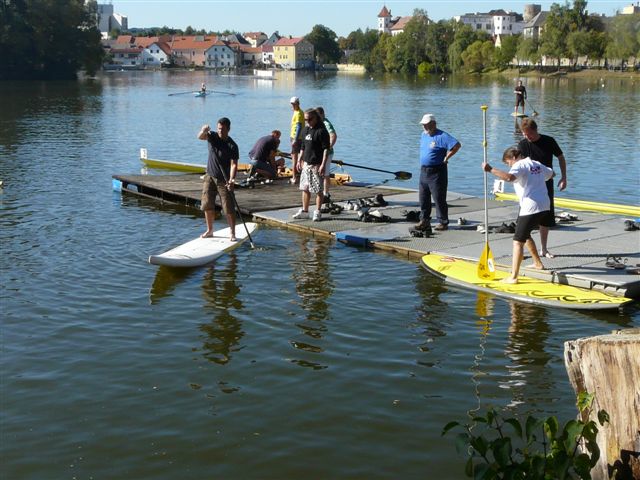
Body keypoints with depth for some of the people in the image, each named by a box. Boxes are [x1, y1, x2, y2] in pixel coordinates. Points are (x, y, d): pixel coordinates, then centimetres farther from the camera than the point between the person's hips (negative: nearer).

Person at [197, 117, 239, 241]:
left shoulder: (232, 146, -12)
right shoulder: (213, 136, -1)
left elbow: (233, 164, -18)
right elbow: (200, 137, -20)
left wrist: (231, 180, -32)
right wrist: (203, 130, -43)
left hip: (224, 180, -4)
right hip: (210, 177, 4)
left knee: (228, 208, -6)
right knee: (207, 205, 7)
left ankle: (232, 233, 2)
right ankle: (210, 230, 21)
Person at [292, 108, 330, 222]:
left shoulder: (321, 131, -12)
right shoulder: (305, 130, 12)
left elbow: (326, 149, -14)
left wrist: (323, 164, -20)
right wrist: (300, 160, 18)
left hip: (316, 165, -8)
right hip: (306, 164, 8)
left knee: (318, 190, -2)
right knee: (305, 189, 13)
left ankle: (317, 213, 6)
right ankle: (304, 211, 21)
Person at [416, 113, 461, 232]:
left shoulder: (441, 136, -14)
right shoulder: (423, 135, 12)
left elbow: (457, 145, -23)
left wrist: (446, 158, -17)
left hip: (437, 172, -8)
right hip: (424, 171, 8)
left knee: (439, 199, -3)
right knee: (423, 198, 10)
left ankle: (443, 222, 5)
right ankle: (424, 221, 19)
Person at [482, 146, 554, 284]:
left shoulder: (519, 165, -7)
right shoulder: (537, 164, 18)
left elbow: (509, 177, -30)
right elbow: (551, 173, 37)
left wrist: (490, 169, -28)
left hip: (531, 208, -9)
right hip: (544, 205, 9)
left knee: (518, 241, -7)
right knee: (525, 235, 29)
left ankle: (513, 277, -12)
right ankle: (538, 263, 40)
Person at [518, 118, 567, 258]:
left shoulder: (549, 141, -6)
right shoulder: (522, 144, -9)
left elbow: (561, 157, 7)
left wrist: (563, 177, 2)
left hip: (546, 184, 2)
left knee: (546, 218, 9)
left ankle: (543, 249, 23)